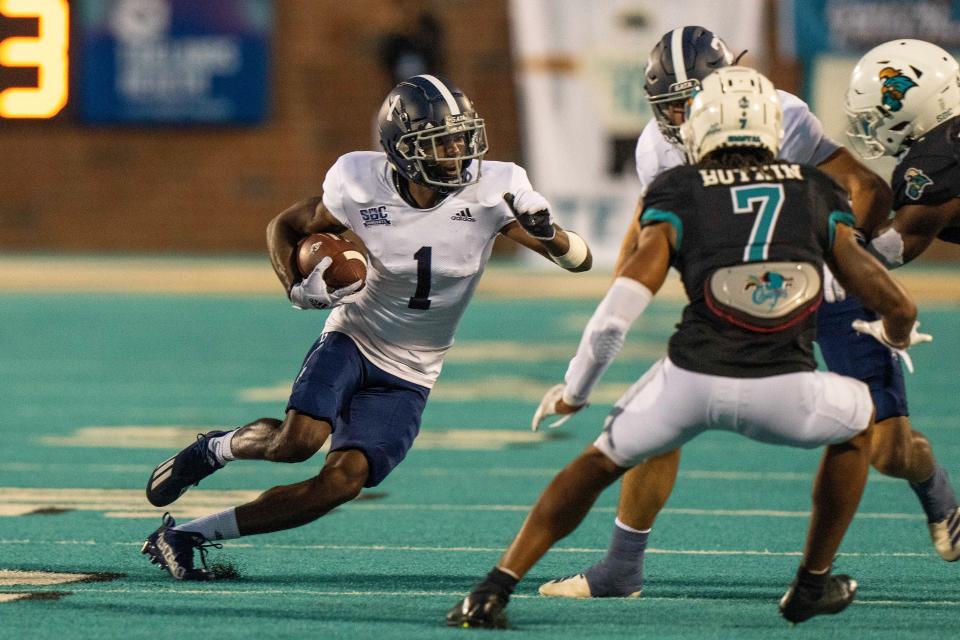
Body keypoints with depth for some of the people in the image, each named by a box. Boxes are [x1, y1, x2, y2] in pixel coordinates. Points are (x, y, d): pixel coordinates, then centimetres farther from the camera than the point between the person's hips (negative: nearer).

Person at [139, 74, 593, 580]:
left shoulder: (492, 192, -14)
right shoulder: (360, 187, -16)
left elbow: (580, 260, -12)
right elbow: (285, 227, 3)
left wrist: (545, 233, -34)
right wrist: (297, 288, -17)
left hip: (407, 377, 2)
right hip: (351, 342, -2)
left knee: (343, 481, -15)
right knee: (299, 440, -28)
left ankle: (189, 534, -5)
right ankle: (215, 449, 6)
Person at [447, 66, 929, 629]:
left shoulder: (679, 193, 12)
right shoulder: (818, 192, 17)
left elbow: (623, 305, 0)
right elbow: (896, 306, 15)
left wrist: (576, 389, 13)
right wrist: (897, 333, 40)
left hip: (693, 378, 0)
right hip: (783, 393, 0)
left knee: (600, 461, 26)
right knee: (858, 421, 34)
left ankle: (495, 590, 16)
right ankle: (813, 585, 35)